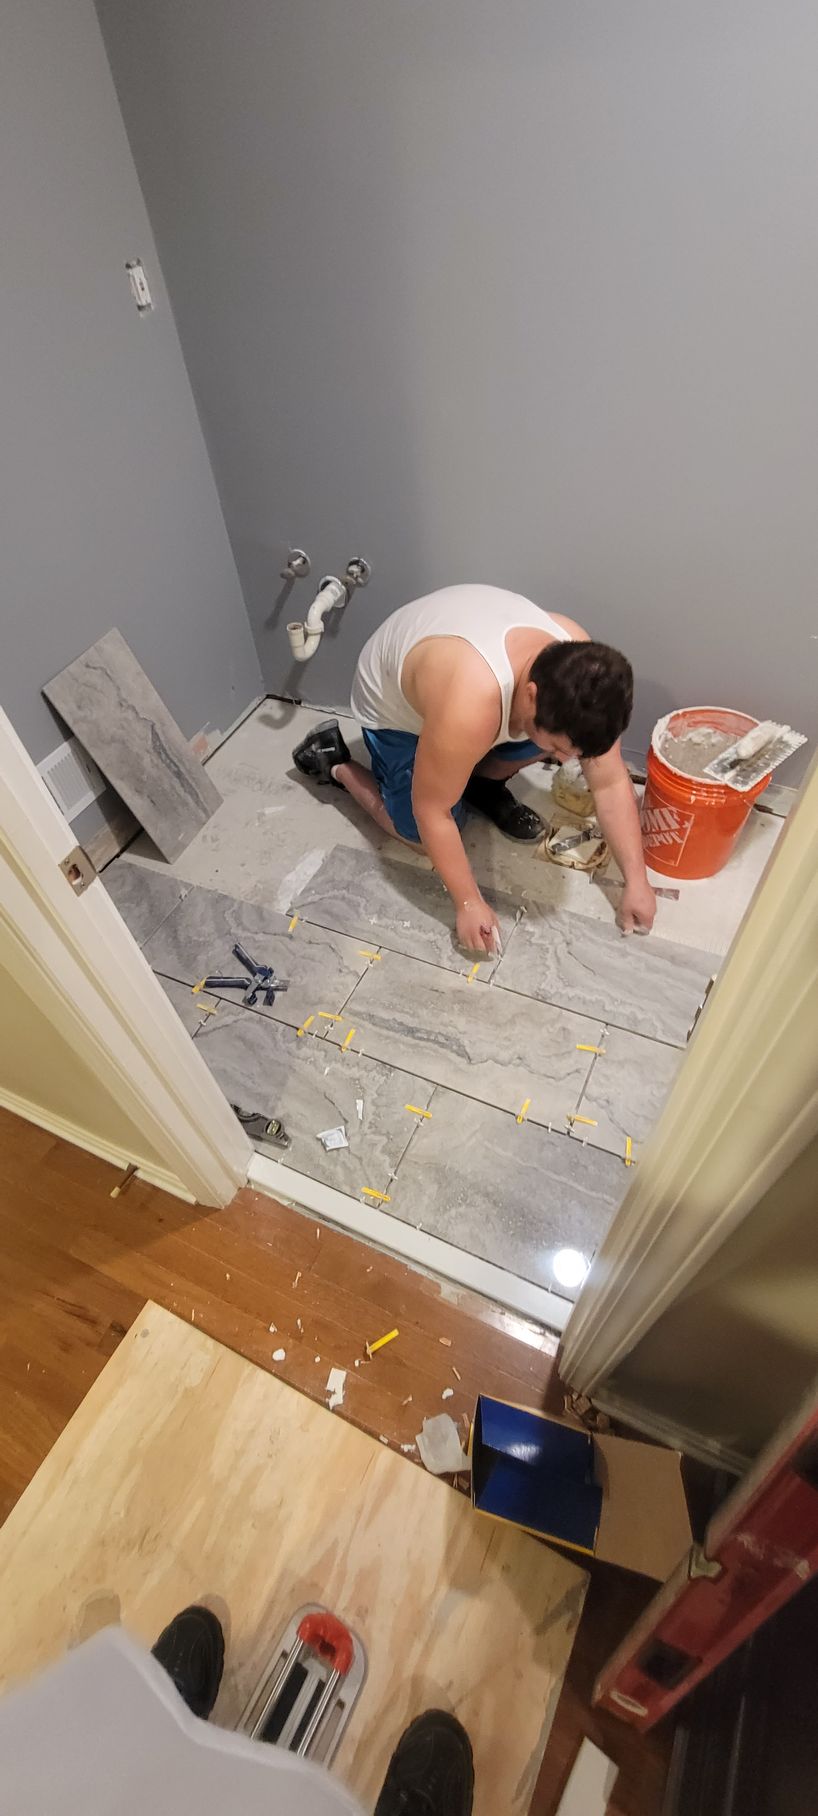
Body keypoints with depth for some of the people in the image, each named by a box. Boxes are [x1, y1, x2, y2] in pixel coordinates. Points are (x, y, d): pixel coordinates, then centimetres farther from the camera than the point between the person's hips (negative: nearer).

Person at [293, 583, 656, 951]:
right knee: (419, 831, -4)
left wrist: (636, 880, -17)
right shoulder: (468, 708, -45)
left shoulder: (579, 669, -26)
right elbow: (430, 811, -31)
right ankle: (335, 762, 14)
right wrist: (468, 902, -24)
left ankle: (482, 782, 10)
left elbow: (610, 782, -17)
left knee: (558, 731, -15)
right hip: (392, 701, -5)